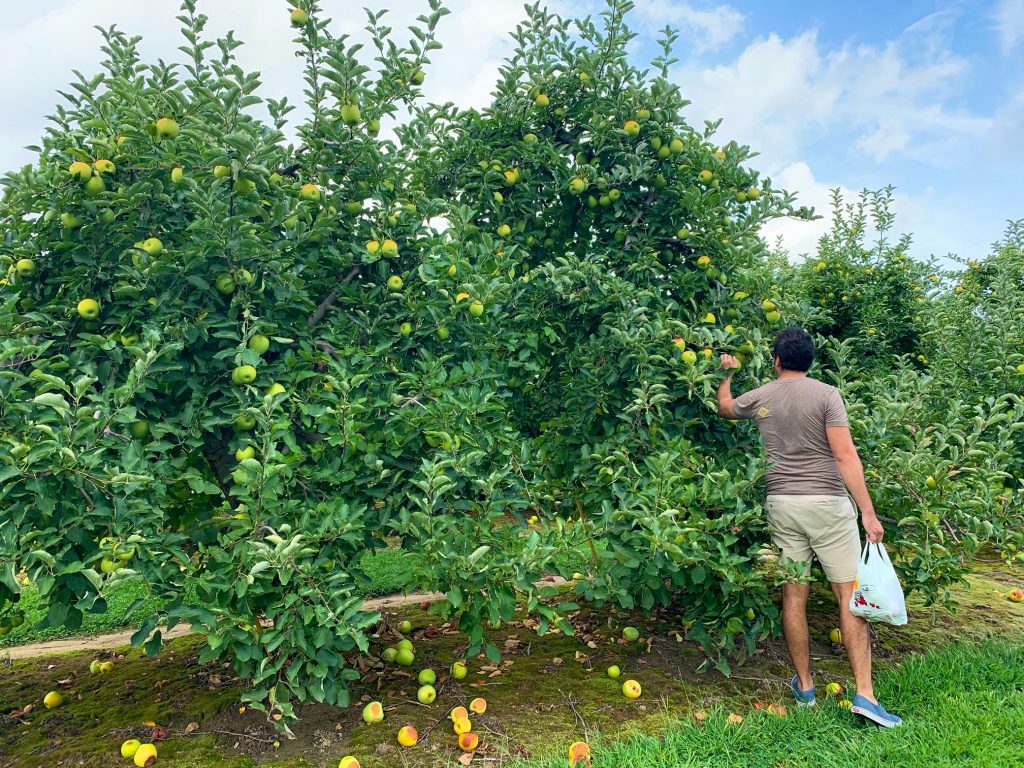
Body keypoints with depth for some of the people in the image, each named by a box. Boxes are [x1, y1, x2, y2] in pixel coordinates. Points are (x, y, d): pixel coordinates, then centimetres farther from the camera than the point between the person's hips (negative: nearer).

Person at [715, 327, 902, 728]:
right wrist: (868, 512, -9)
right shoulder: (826, 394, -5)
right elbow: (845, 456, -12)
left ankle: (804, 687, 20)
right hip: (826, 503, -3)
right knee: (850, 594, 4)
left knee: (793, 595, 9)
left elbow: (724, 407, 28)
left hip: (781, 504, 3)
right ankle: (864, 694, 2)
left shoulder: (759, 397, 6)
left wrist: (727, 373, 44)